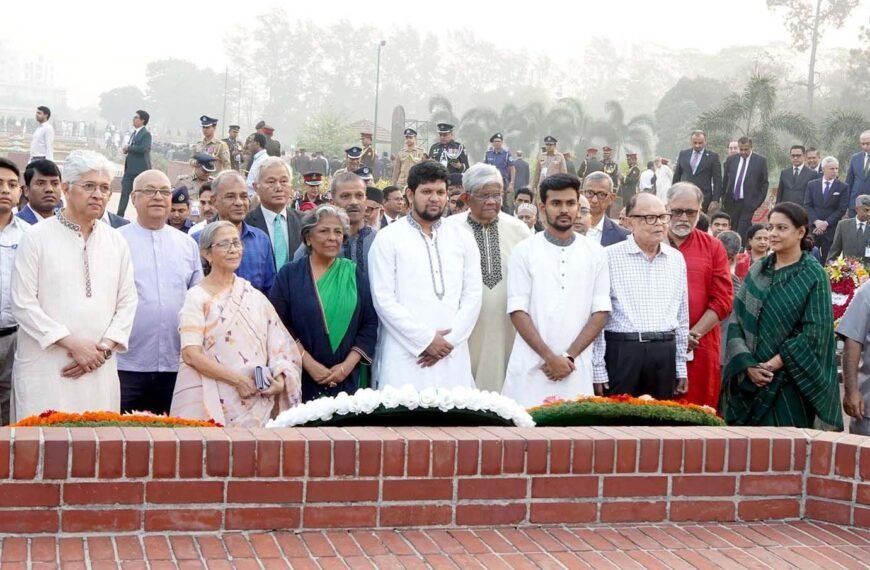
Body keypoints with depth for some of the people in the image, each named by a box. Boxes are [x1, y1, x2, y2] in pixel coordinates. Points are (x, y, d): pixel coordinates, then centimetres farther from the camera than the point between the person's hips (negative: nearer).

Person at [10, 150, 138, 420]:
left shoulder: (116, 242, 11)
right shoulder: (37, 237, -1)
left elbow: (127, 303, 10)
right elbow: (23, 304, -6)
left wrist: (104, 347, -5)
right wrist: (73, 343, -12)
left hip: (100, 371, 3)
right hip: (45, 368, -3)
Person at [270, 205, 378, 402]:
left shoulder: (355, 275, 8)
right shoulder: (289, 275, 2)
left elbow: (370, 324, 4)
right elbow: (279, 326, -5)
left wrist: (348, 364, -8)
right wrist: (309, 363, -14)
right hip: (302, 379, -2)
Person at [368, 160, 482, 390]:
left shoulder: (462, 238, 13)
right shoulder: (388, 238, 2)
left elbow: (473, 295, 8)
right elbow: (384, 299, -5)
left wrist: (450, 340, -4)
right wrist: (426, 339, -9)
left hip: (453, 357, 3)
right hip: (405, 357, -3)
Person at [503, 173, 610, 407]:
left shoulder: (595, 253, 7)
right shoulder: (524, 252, 2)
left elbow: (600, 311, 4)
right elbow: (518, 311, -3)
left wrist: (570, 356, -6)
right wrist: (549, 357, -11)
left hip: (577, 368, 1)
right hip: (531, 366, -1)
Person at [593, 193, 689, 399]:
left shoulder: (676, 258, 12)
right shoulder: (610, 257, -4)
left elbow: (682, 315, 17)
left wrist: (681, 366, 16)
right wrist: (598, 369, -6)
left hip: (665, 355, 4)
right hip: (622, 351, -4)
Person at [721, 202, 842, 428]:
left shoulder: (814, 277, -3)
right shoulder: (757, 271, 9)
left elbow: (813, 334, -9)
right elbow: (736, 320, 4)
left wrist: (772, 365, -13)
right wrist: (748, 365, -10)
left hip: (789, 384, -4)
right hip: (747, 381, 4)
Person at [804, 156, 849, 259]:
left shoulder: (843, 187, 2)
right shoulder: (812, 185, 9)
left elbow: (842, 209, -3)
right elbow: (807, 205, 4)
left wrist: (826, 223, -11)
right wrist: (816, 221, -10)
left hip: (832, 229, -2)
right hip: (814, 228, 2)